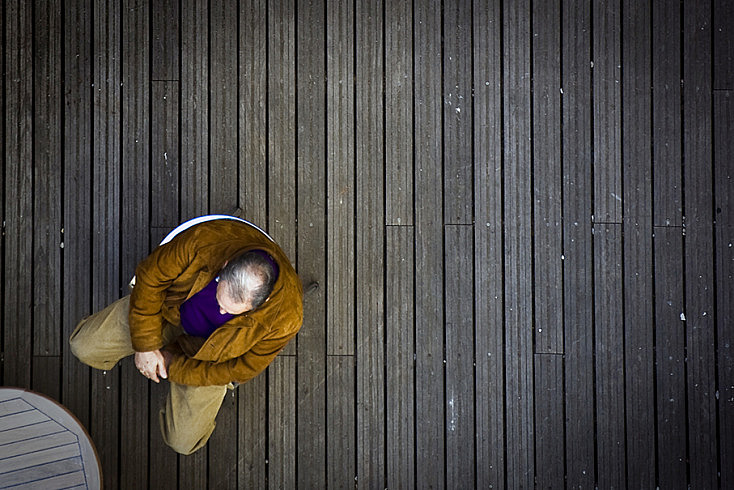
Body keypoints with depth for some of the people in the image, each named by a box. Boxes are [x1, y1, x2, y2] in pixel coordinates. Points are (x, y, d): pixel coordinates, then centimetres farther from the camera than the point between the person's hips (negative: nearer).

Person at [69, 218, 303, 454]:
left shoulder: (286, 317, -37)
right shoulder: (204, 240, -38)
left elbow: (244, 368, -19)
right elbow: (150, 276, -18)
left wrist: (175, 368, -14)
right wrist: (146, 345, -15)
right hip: (171, 307, 1)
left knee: (183, 441, -1)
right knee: (84, 347, -3)